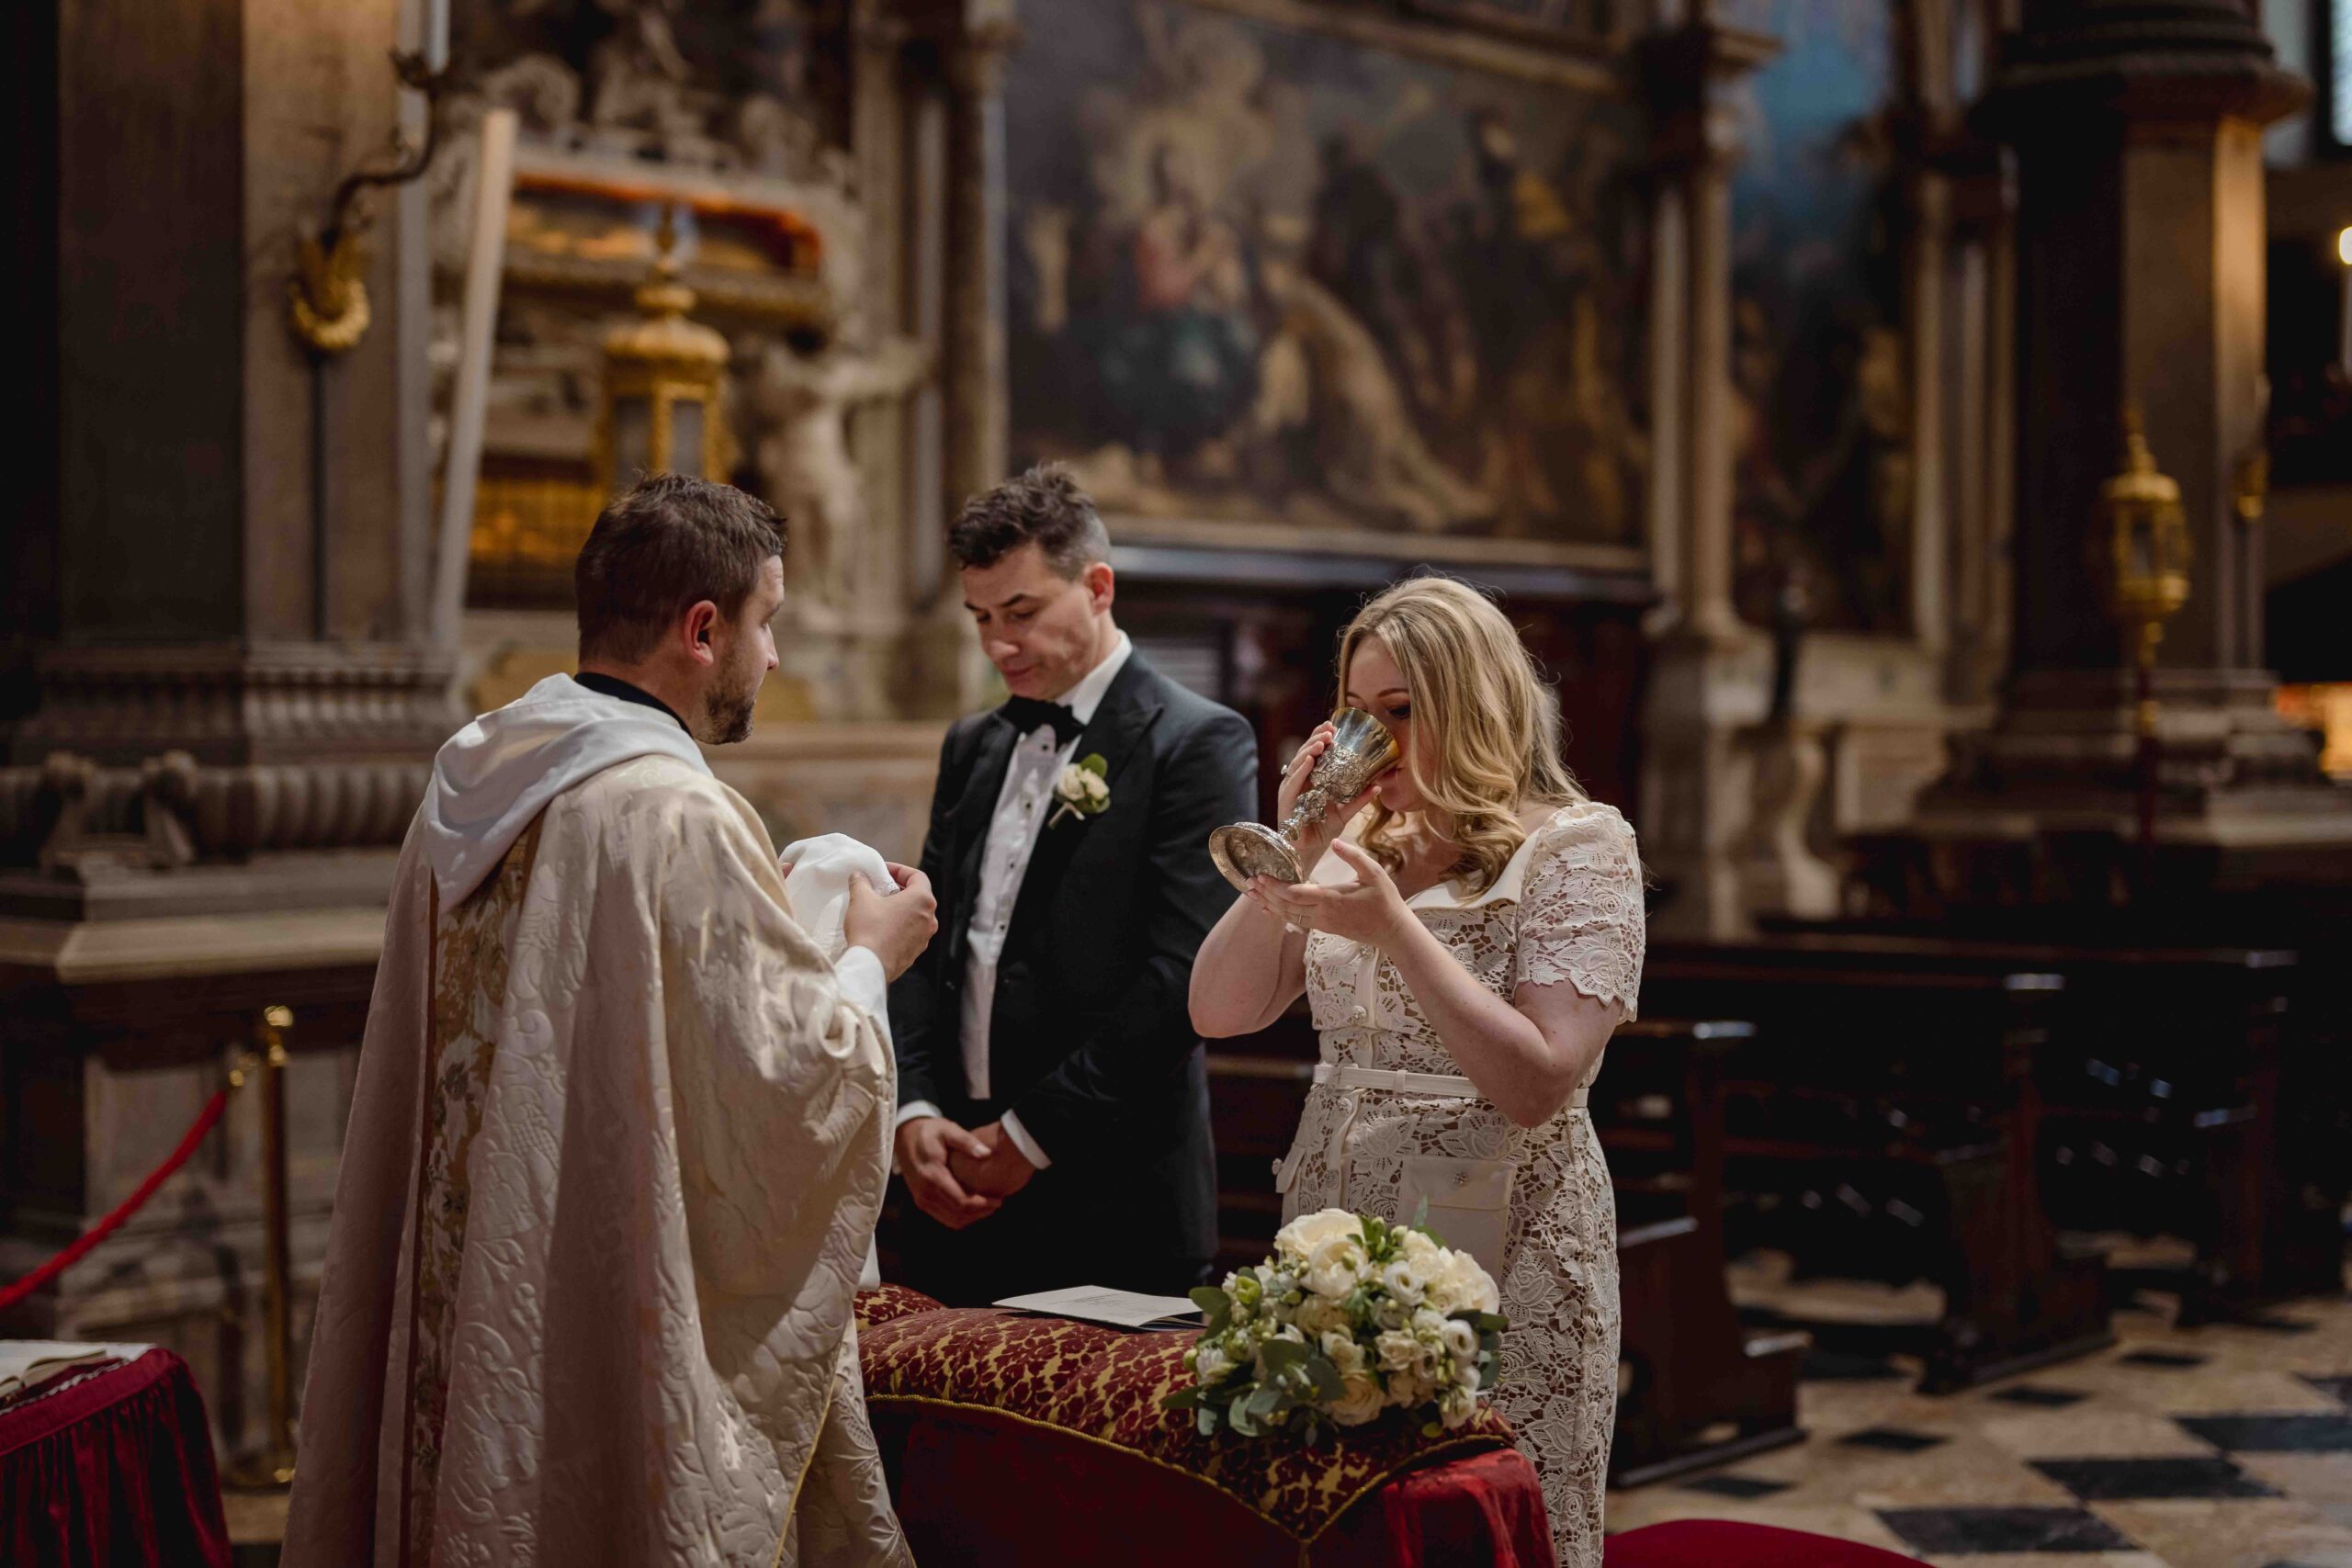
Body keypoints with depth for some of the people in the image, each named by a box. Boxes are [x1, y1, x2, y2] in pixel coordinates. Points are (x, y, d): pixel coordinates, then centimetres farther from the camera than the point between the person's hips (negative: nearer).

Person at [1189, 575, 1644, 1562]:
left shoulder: (1577, 847, -8)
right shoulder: (1356, 844, 9)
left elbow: (1536, 1084, -17)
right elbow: (1219, 1012, 2)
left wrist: (1395, 930, -22)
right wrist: (1293, 855, -8)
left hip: (1497, 1262, -5)